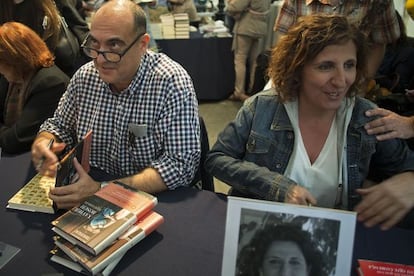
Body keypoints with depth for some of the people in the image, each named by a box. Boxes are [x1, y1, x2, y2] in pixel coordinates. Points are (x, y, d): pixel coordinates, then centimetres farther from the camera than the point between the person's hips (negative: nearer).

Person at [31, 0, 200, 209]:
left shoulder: (171, 82, -19)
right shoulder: (85, 76, -2)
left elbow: (180, 165, -23)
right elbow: (59, 126, 13)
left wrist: (100, 189, -30)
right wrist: (42, 143, -11)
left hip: (155, 197, -4)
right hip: (91, 183, 5)